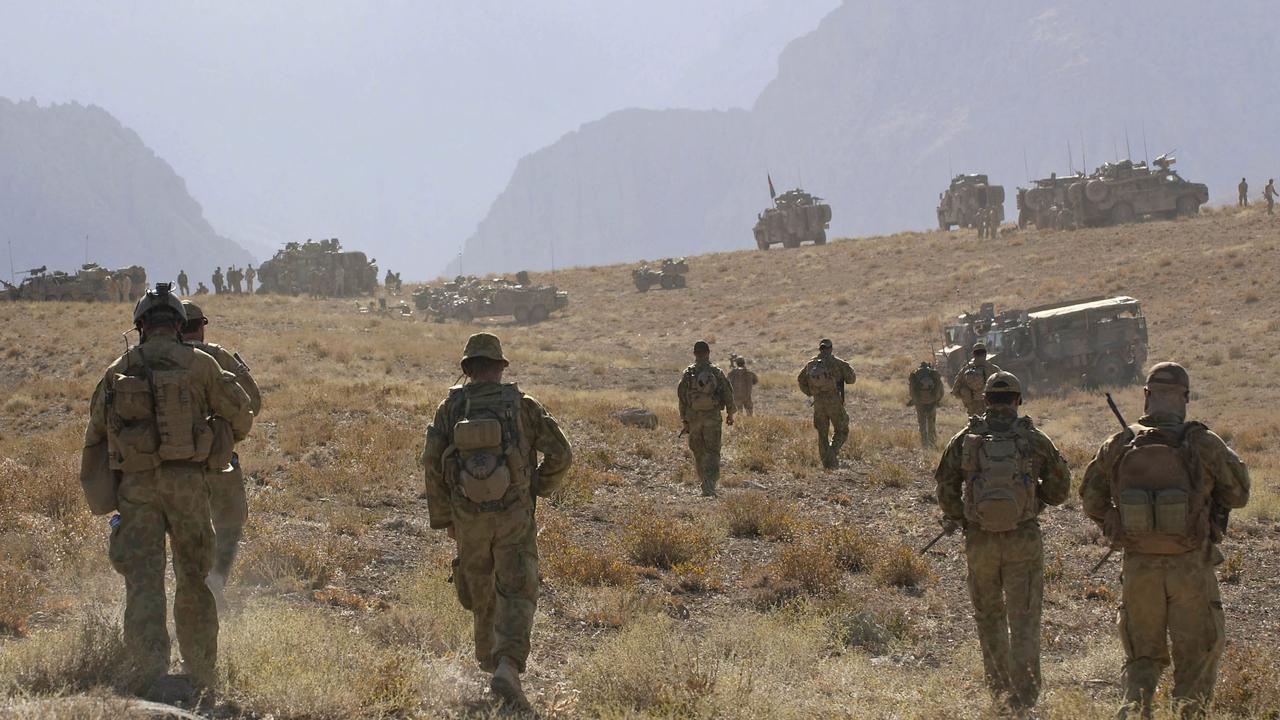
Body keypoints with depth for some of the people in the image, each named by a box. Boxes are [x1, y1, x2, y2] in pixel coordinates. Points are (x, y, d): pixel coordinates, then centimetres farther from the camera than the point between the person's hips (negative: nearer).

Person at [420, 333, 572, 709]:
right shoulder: (522, 405, -1)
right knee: (516, 596, -5)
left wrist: (443, 518, 6)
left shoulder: (450, 407, 2)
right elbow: (561, 453, -4)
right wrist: (539, 487, 14)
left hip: (468, 518, 2)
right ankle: (506, 668, -26)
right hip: (514, 516, -2)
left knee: (481, 592, 23)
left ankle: (489, 658, 43)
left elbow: (432, 463, -4)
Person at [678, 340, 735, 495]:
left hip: (693, 417, 1)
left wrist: (684, 421, 5)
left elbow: (681, 397, -2)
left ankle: (706, 484, 22)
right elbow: (728, 393, 0)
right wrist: (730, 413, 15)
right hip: (713, 417, -1)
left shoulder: (688, 374, -2)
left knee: (698, 452, 14)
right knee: (712, 452, -2)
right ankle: (710, 485, -19)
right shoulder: (717, 372, -3)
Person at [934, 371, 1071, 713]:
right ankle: (1023, 694, -7)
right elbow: (1059, 488, 3)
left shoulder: (965, 439, -1)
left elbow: (945, 486, 0)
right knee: (1023, 617, 2)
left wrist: (956, 517, 16)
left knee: (988, 615, 19)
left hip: (980, 540, 1)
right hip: (1023, 539, -1)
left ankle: (1000, 685, 28)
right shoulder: (1034, 439, -3)